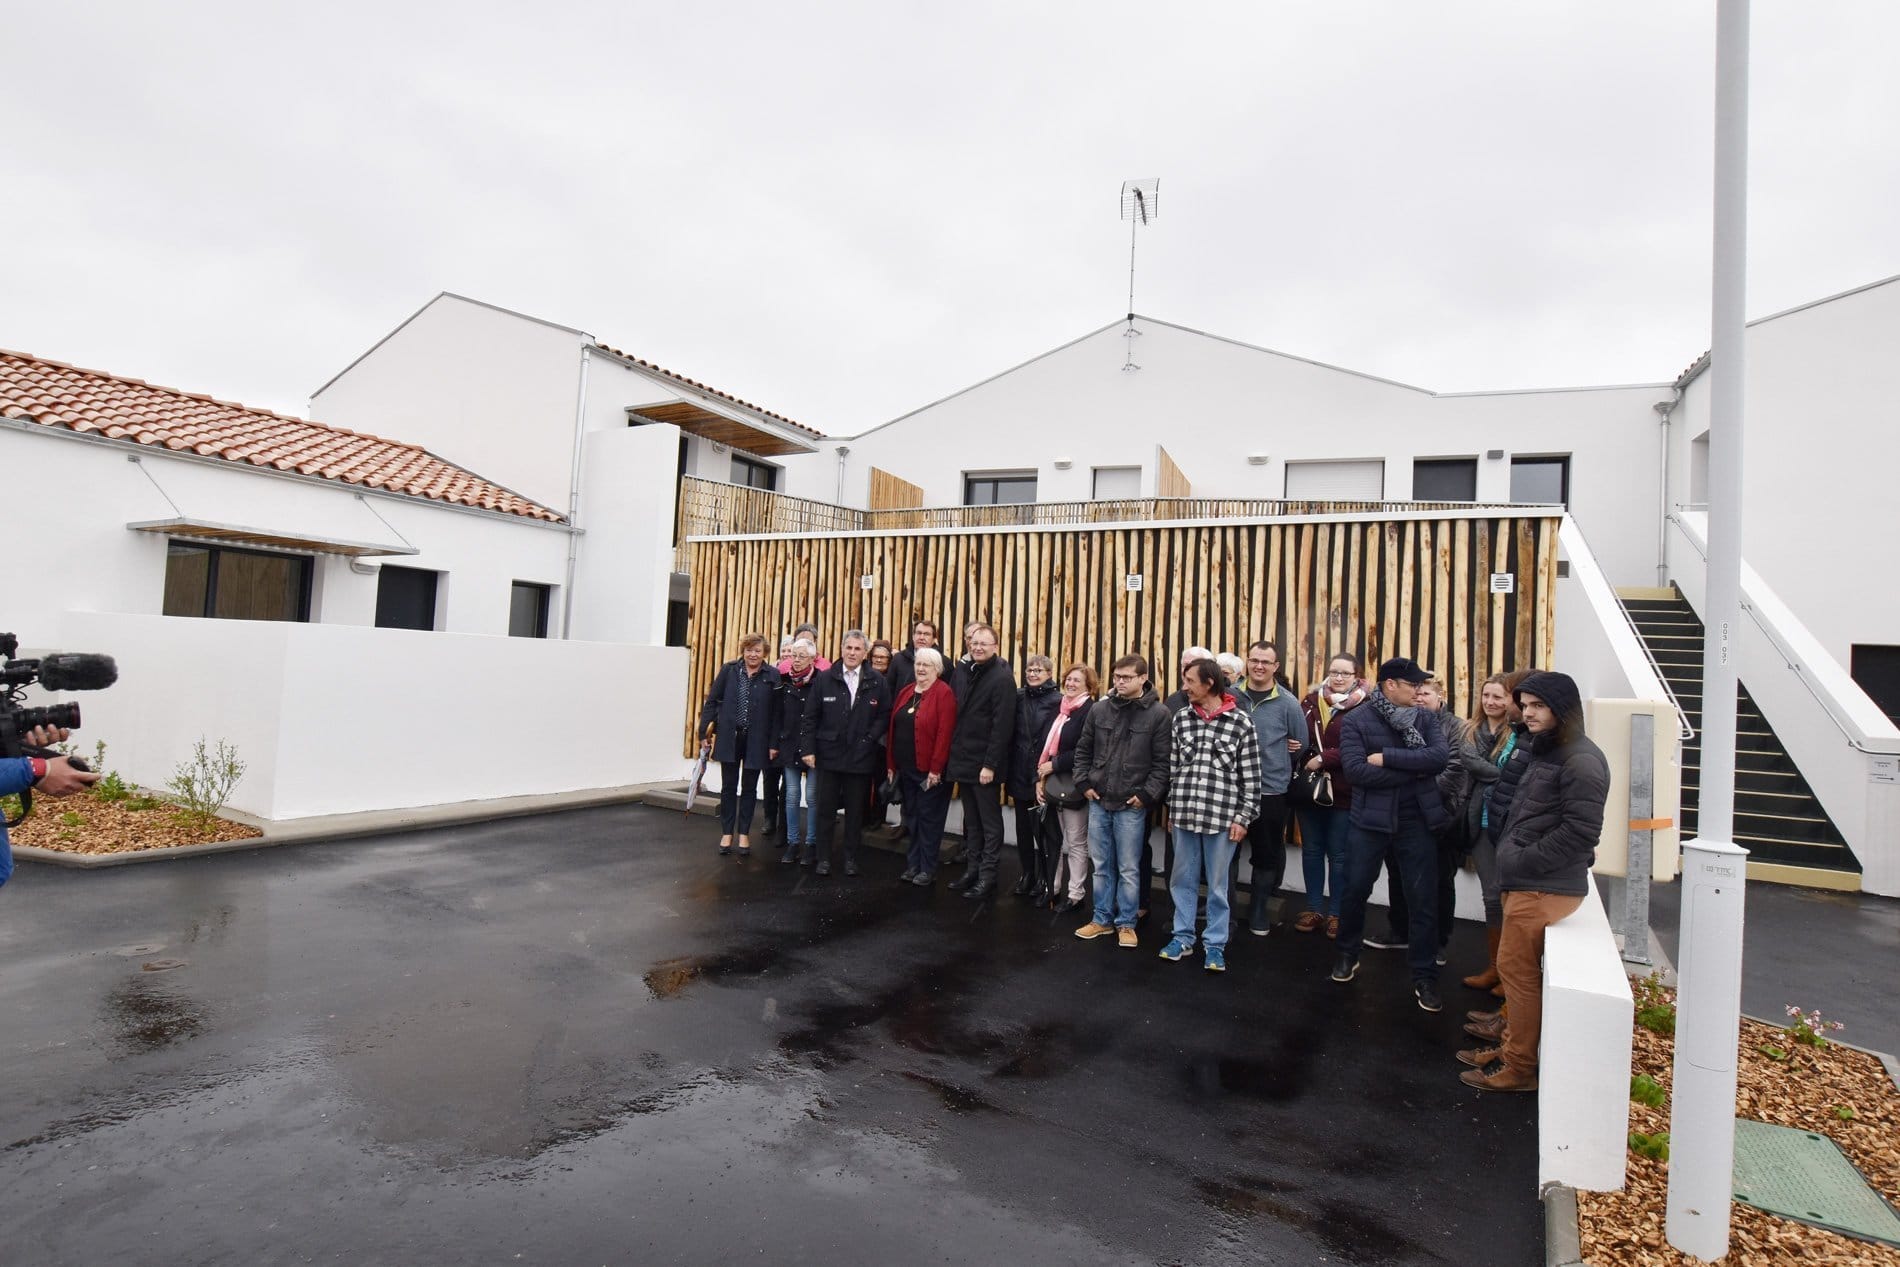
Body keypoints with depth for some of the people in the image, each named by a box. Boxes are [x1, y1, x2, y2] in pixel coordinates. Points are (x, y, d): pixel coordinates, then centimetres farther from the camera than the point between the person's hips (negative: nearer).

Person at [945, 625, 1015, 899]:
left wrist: (990, 764, -20)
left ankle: (987, 875, 11)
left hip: (985, 764, -7)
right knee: (970, 820, 16)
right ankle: (972, 868, 26)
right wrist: (952, 753, 7)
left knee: (990, 822, 4)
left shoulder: (1002, 678, -13)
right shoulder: (963, 673, 9)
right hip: (963, 760, 7)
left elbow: (1002, 725, -17)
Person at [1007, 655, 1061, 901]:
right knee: (1023, 831, 15)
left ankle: (1044, 882, 17)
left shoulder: (1058, 702, -8)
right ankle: (1027, 876, 30)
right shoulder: (1019, 698, 6)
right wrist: (1010, 779, 5)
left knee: (1042, 832, 2)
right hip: (1020, 777, 5)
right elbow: (1011, 738, 7)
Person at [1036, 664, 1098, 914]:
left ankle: (1076, 894, 16)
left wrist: (1055, 765, -13)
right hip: (1053, 785, 7)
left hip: (1074, 787, -7)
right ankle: (1052, 889, 24)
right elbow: (1045, 745, 12)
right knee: (1053, 839, 13)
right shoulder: (1059, 709, 12)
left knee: (1076, 843, 5)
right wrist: (1039, 777, 5)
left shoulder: (1090, 712, -10)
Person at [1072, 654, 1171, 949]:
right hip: (1098, 802, 4)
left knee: (1128, 869, 6)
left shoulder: (1159, 714, -7)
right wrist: (1084, 783, 4)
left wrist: (1146, 795, -12)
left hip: (1131, 805, -4)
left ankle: (1126, 923, 21)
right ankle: (1102, 919, 27)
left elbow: (1163, 762, -7)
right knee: (1101, 866, 13)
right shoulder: (1099, 710, 4)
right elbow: (1083, 750, 13)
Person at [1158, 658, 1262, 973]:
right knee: (1182, 879, 12)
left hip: (1221, 816, -3)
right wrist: (1172, 808, 11)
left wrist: (1243, 817, -6)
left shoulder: (1240, 723, -5)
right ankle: (1182, 938, 26)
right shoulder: (1181, 719, 5)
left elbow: (1251, 777, -3)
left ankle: (1215, 944, 22)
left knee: (1217, 884, 8)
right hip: (1184, 813, 3)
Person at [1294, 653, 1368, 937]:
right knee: (1311, 850, 13)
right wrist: (1305, 761, -13)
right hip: (1308, 788, 4)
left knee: (1339, 854, 8)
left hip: (1343, 792, -4)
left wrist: (1324, 758, -20)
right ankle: (1314, 908, 25)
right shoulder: (1311, 701, 7)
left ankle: (1336, 913, 21)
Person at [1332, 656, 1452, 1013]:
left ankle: (1424, 977, 21)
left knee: (1424, 901, 7)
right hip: (1370, 820, -1)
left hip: (1417, 821, 2)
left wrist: (1387, 758, -19)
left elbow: (1441, 757, -15)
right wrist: (1414, 769, -16)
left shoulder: (1425, 718, 3)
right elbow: (1355, 770, -18)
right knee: (1356, 891, 11)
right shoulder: (1356, 720, -6)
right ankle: (1348, 954, 33)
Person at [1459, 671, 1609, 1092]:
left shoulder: (1581, 760, -15)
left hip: (1545, 888, -9)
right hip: (1524, 882, 9)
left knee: (1517, 969, -2)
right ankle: (1512, 1046, 30)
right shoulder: (1545, 752, 16)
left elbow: (1581, 831, -21)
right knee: (1516, 969, 17)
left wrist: (1521, 860, -16)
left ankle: (1519, 1069, 10)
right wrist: (1510, 858, 9)